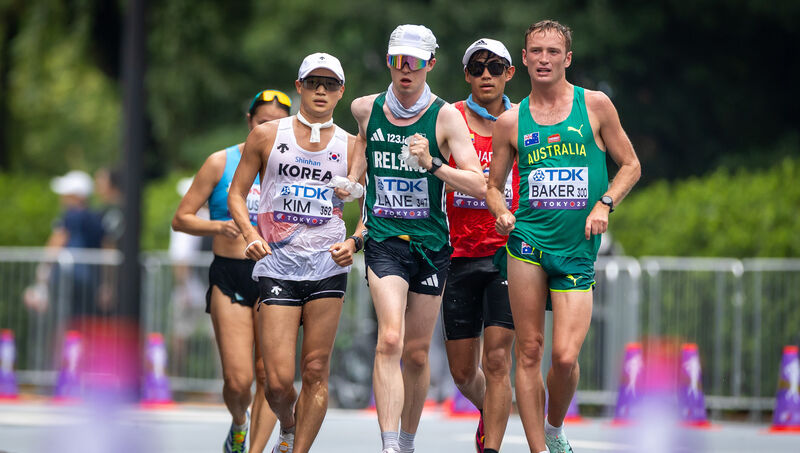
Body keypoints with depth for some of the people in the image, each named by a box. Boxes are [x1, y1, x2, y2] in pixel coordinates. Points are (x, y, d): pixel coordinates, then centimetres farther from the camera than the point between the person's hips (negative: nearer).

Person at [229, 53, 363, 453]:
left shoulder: (350, 146, 8)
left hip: (328, 267, 1)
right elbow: (237, 194, 10)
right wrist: (251, 235, -7)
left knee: (316, 372, -3)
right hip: (276, 267, -1)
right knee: (278, 380, -7)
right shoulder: (267, 136, 6)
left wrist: (353, 243, -10)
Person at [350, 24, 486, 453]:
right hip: (383, 240, 0)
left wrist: (432, 163, -23)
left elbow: (479, 186, -10)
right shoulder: (366, 109, 3)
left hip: (431, 244, 0)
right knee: (390, 340, -20)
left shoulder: (446, 117, -4)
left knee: (416, 352, 8)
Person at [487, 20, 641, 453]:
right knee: (529, 352, -4)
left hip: (578, 249, -1)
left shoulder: (595, 105, 4)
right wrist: (502, 213, -5)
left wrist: (604, 204, -5)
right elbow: (493, 186, 16)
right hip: (528, 242, 1)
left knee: (565, 357, -9)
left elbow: (630, 165, 10)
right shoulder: (511, 121, 7)